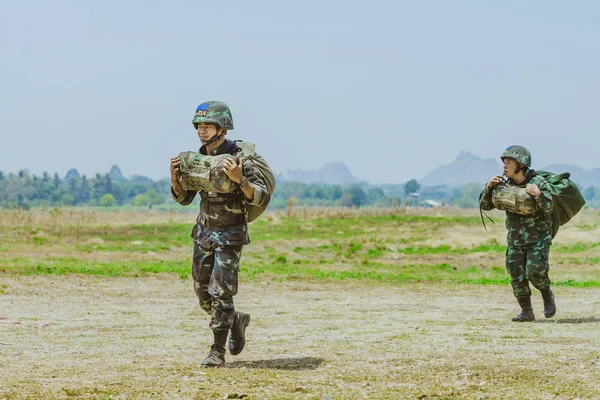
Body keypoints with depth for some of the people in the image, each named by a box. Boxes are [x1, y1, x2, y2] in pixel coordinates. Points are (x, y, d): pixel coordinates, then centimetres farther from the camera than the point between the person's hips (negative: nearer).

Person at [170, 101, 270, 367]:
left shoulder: (239, 158, -16)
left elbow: (262, 198, -20)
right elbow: (183, 198, 12)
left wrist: (239, 179, -35)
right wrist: (175, 176, -7)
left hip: (230, 236, -7)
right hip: (203, 233, 7)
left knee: (220, 293, -10)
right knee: (202, 292, 12)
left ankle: (218, 351, -1)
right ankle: (237, 320, 36)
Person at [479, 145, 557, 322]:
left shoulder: (538, 182, -13)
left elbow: (548, 207, -22)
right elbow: (485, 205, 0)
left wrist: (538, 194, -41)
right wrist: (489, 187, -17)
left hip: (538, 237, -5)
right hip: (515, 239, 5)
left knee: (535, 271, -18)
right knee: (517, 276, 1)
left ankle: (547, 295, 10)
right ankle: (526, 312, 12)